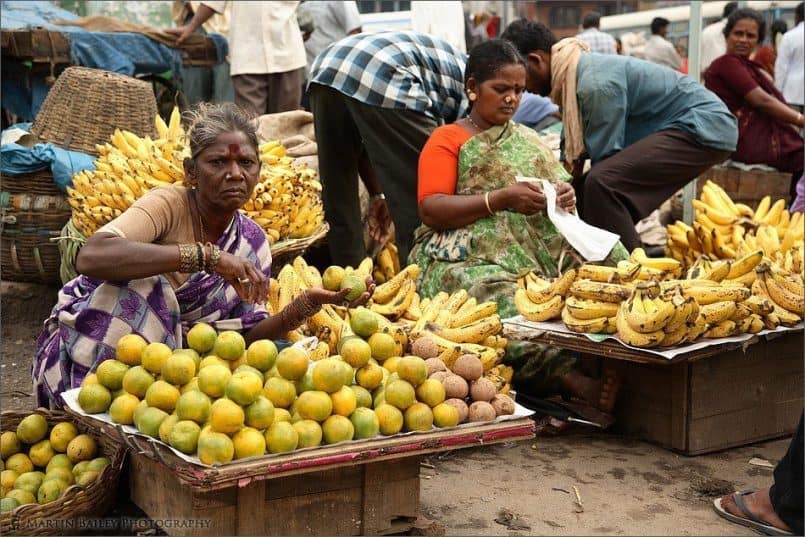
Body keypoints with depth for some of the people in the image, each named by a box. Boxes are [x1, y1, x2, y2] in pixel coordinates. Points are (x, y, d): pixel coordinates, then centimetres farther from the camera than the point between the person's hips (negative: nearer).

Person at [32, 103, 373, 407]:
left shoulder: (253, 243, 0)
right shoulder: (168, 205, -19)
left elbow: (247, 336, -4)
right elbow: (90, 257, -38)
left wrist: (307, 304, -22)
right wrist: (207, 256, -41)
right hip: (83, 356, -5)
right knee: (141, 285, -33)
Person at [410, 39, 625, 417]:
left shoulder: (527, 139, 27)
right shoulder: (446, 140, 10)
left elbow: (559, 188, 23)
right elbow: (431, 209, -5)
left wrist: (565, 197, -3)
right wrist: (501, 199, -16)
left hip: (541, 250, 5)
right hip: (469, 257, -5)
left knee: (606, 257, -24)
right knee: (504, 297, -38)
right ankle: (565, 376, -53)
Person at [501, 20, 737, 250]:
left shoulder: (596, 81, -24)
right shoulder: (573, 73, 6)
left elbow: (604, 153, -20)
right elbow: (575, 146, 15)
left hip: (704, 127, -10)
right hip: (685, 126, 10)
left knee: (602, 183, -27)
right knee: (589, 187, 9)